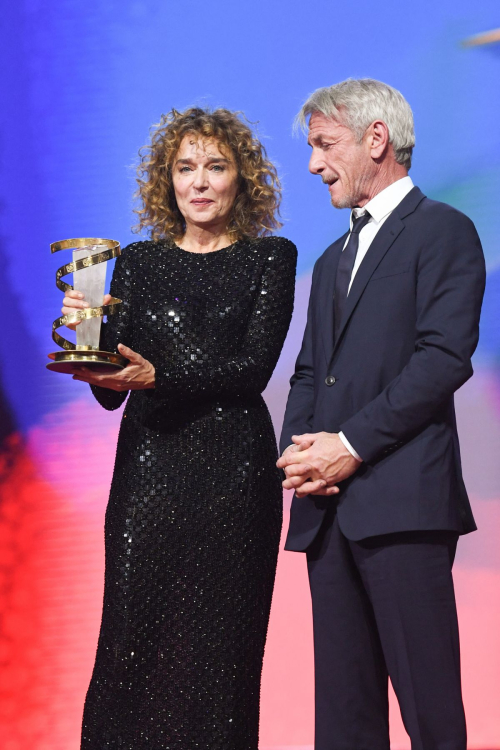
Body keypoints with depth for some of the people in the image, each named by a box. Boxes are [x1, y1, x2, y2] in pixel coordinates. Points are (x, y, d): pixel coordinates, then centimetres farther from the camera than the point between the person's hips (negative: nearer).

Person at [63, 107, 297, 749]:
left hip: (233, 472, -2)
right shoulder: (138, 263, 12)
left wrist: (159, 376, -19)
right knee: (133, 639, -3)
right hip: (149, 466, 2)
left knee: (218, 646, -1)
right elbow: (112, 393, 8)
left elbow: (254, 367, -7)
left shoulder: (270, 258, 6)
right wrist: (89, 334, -11)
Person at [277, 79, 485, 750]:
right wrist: (296, 449, 2)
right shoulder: (333, 260, 26)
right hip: (329, 507, 8)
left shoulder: (443, 231, 1)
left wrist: (351, 444, -14)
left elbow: (445, 357, -11)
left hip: (402, 501, -8)